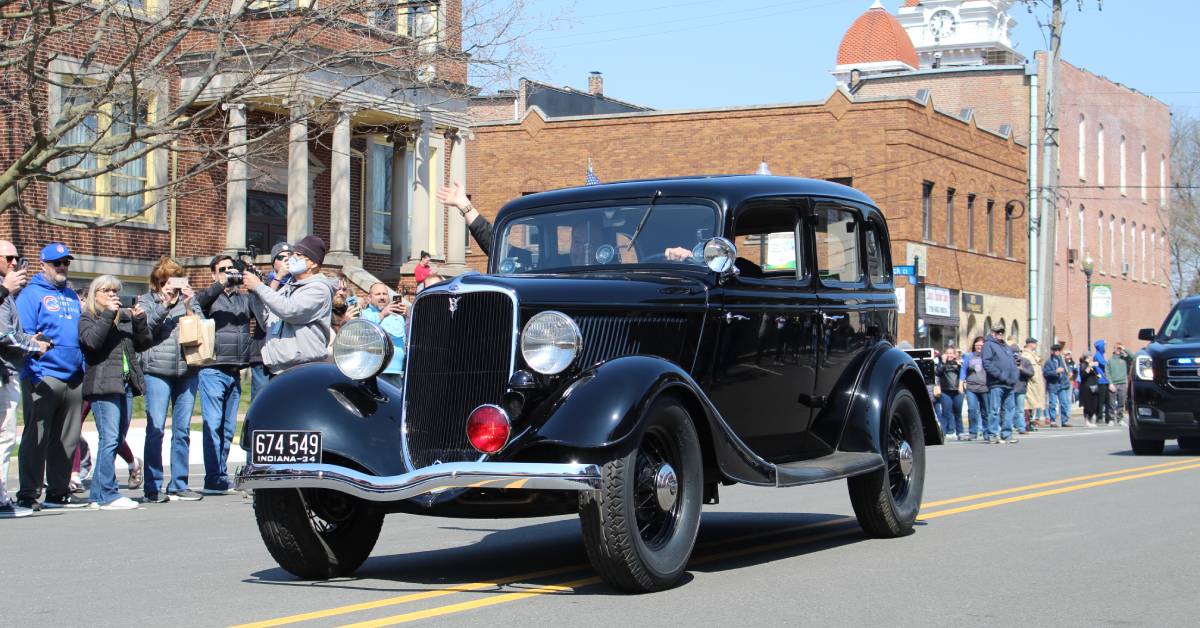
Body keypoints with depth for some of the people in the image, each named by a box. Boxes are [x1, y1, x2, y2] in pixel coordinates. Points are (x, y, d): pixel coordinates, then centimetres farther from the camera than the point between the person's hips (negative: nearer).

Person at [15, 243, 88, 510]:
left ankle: (59, 491, 17)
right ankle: (28, 494, -3)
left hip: (73, 378, 7)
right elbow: (23, 334, -8)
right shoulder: (31, 294, -1)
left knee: (68, 439, 9)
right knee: (37, 437, -6)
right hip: (43, 379, -7)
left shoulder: (72, 296, 20)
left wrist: (84, 368, 15)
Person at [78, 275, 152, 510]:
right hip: (103, 384, -7)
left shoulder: (125, 317, 21)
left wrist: (140, 321, 2)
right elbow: (92, 341, -15)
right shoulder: (88, 318, 4)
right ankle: (108, 495, -13)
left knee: (117, 439, 8)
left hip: (126, 384, 7)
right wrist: (108, 314, -14)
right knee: (110, 439, -13)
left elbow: (144, 344, 16)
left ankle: (98, 494, 14)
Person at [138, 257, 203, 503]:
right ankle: (153, 487, -4)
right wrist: (164, 304, -14)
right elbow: (145, 327, -6)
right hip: (157, 371, -3)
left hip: (188, 371, 3)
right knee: (155, 428, -8)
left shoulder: (189, 298, 15)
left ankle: (179, 485, 13)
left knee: (182, 429, 6)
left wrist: (189, 306, -9)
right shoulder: (148, 301, 10)